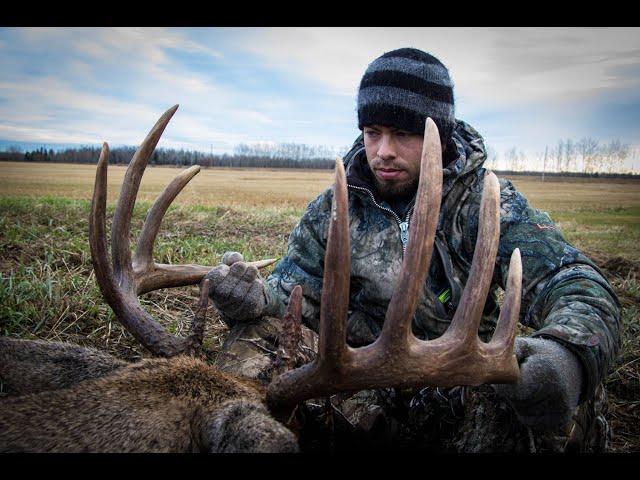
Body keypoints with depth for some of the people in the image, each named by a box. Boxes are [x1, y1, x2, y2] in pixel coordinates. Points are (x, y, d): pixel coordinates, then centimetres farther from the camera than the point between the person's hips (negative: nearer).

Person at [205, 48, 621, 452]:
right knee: (259, 331, -20)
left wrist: (569, 354, -47)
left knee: (575, 403, -30)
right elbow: (292, 293, 1)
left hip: (462, 386, 0)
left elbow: (574, 282, -21)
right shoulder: (334, 209, 1)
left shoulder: (487, 203, -9)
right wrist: (255, 297, -27)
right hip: (363, 383, 1)